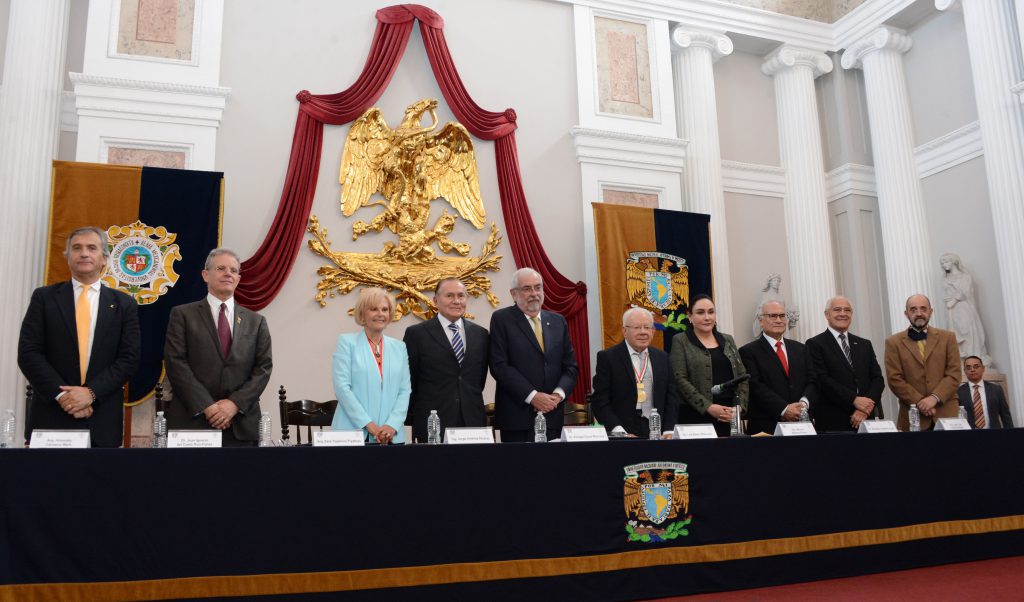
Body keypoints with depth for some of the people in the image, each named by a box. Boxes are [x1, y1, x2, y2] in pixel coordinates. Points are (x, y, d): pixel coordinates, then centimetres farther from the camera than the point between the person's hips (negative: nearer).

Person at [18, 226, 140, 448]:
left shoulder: (124, 304, 6)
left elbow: (129, 359, 0)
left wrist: (91, 392, -13)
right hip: (51, 416, 0)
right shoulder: (44, 297, 6)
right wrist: (61, 394, -13)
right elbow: (28, 353, -2)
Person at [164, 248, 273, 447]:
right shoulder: (182, 315, 6)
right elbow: (176, 363, -4)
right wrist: (206, 406, -13)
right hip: (192, 422, -2)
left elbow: (264, 367, 5)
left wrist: (235, 403, -9)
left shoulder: (256, 322, 13)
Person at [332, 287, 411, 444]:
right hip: (353, 433, -3)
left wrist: (392, 425, -8)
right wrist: (369, 425, -12)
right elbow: (342, 387, -6)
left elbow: (405, 390, 7)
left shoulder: (399, 347, 12)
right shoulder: (347, 342, 2)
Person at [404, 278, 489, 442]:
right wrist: (412, 421, 3)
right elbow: (409, 381, 2)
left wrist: (472, 405, 11)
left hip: (473, 422, 3)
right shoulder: (416, 334, 0)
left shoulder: (481, 334, 11)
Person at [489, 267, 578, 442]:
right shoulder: (501, 319, 0)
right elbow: (499, 366, -9)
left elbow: (571, 365, 12)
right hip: (517, 418, -4)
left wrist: (559, 394, -7)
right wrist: (532, 396, -14)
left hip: (553, 416, 4)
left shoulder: (558, 321, 14)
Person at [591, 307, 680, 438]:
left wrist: (668, 431, 2)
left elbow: (671, 398, 14)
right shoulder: (607, 357, -1)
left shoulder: (662, 357, 12)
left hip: (657, 434, 4)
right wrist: (620, 433, -14)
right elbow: (600, 401, -5)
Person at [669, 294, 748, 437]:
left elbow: (742, 376, 11)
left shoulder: (728, 340, 15)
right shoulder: (680, 341, 1)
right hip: (697, 417, -4)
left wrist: (739, 406, -4)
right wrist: (708, 407, -14)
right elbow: (680, 379, -8)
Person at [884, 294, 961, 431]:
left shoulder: (948, 337, 10)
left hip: (946, 414, 2)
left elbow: (954, 374, 2)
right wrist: (919, 402, -12)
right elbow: (894, 379, -3)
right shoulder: (894, 342, 4)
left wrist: (934, 397, -12)